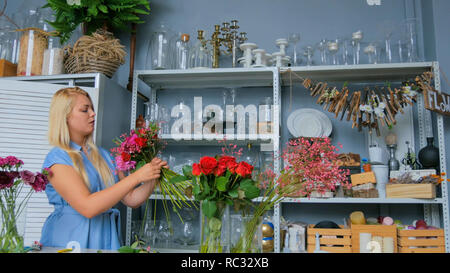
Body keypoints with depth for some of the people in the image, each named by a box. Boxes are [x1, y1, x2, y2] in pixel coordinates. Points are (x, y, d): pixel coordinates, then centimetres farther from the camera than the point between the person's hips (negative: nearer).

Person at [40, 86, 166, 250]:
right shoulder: (57, 158, -7)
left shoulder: (103, 155, 11)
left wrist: (153, 178, -7)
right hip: (71, 239, -3)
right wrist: (136, 177, -20)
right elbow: (87, 207, -20)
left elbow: (131, 200, 11)